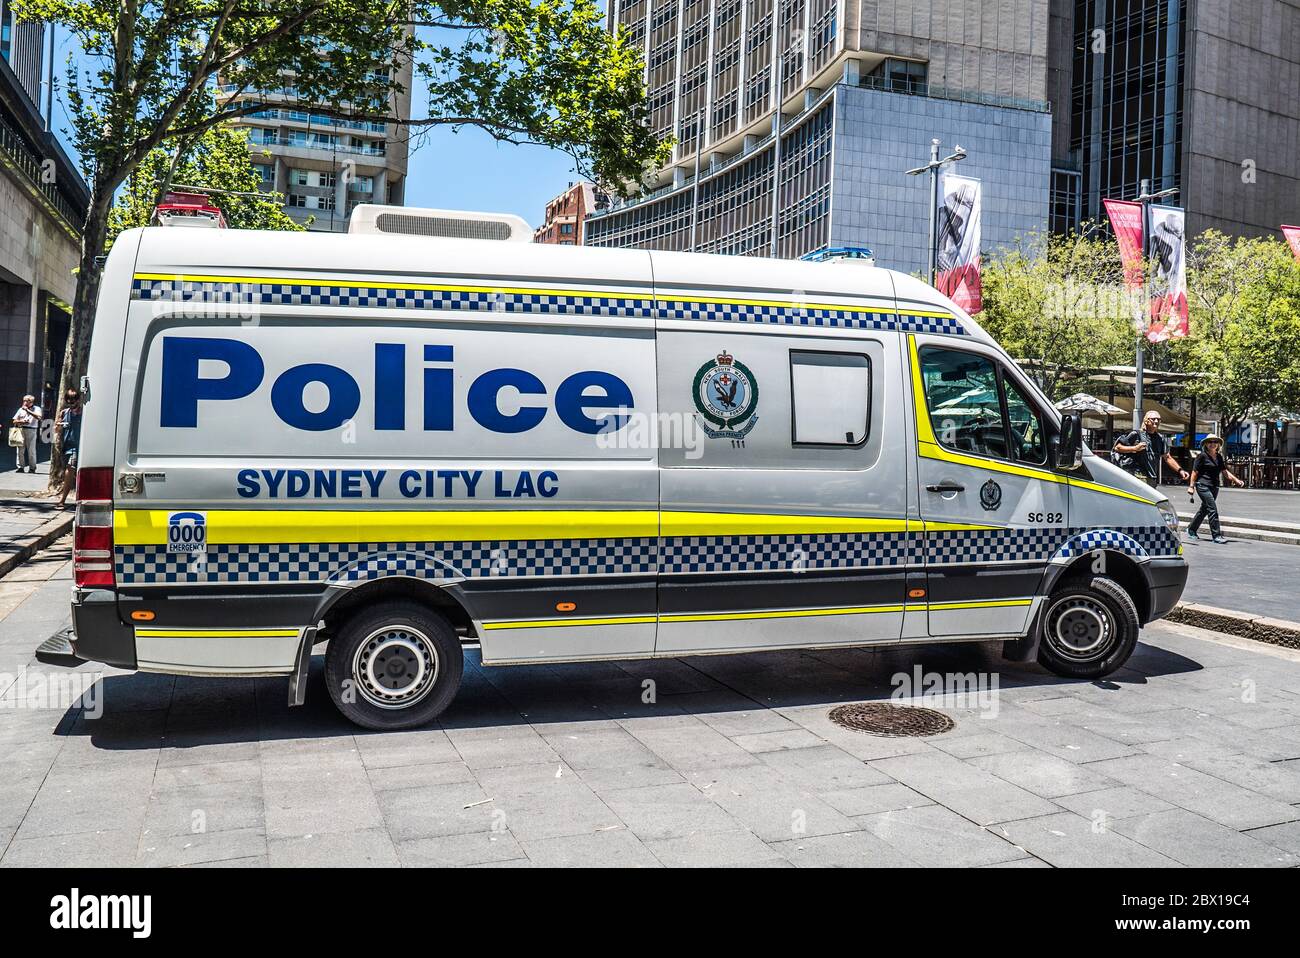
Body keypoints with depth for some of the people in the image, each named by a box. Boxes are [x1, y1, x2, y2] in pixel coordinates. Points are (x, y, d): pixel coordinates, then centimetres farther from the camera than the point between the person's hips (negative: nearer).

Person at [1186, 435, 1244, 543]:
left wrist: (1236, 480, 4)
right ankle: (1216, 535, -12)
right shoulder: (1202, 456, -6)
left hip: (1214, 487, 7)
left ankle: (1191, 530, 27)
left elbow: (1225, 471, 15)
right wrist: (1191, 486, -9)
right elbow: (1195, 472, -6)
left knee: (1204, 509, 13)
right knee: (1212, 509, -13)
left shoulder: (1219, 457, 13)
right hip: (1203, 486, -7)